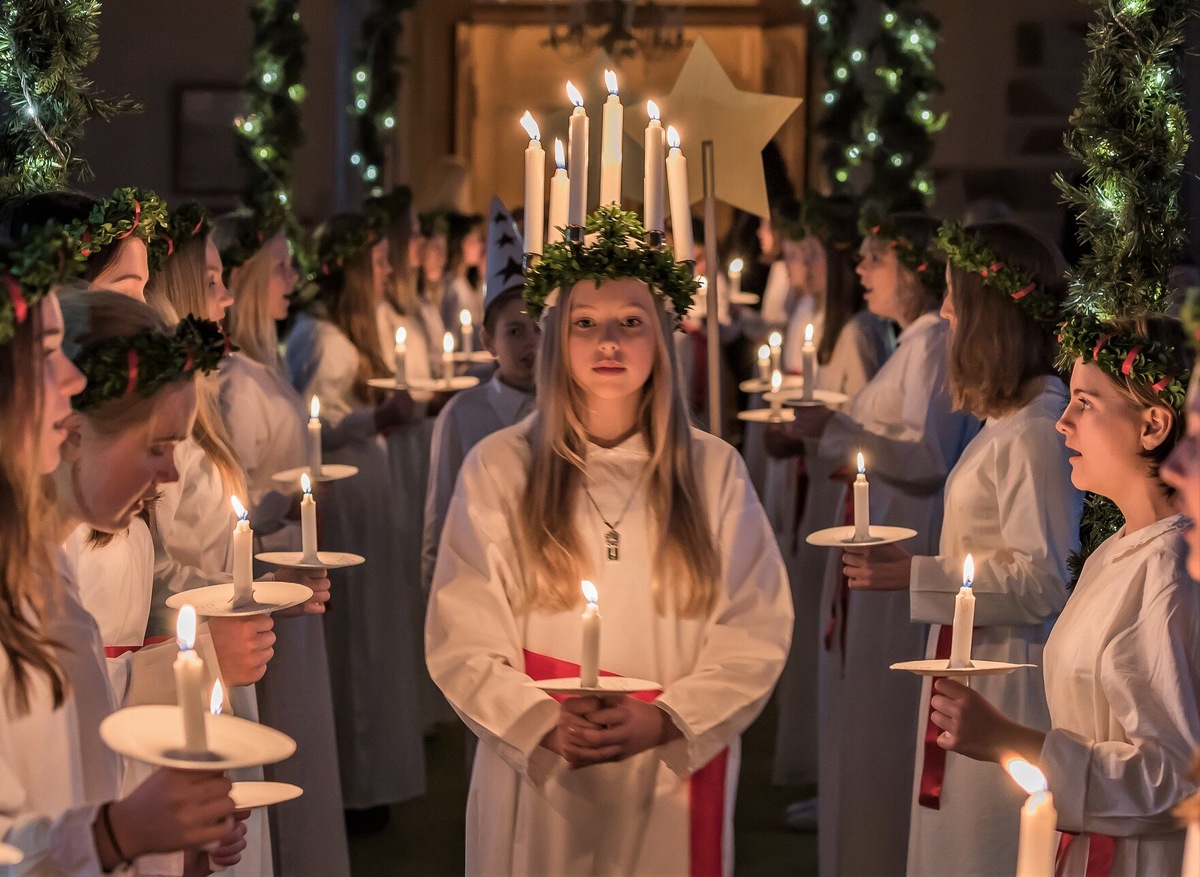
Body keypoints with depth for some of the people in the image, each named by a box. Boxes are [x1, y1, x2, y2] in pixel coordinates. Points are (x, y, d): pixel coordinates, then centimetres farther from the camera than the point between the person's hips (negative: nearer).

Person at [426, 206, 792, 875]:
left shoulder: (714, 472, 2)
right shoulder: (498, 469, -2)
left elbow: (756, 633, -1)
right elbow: (461, 640, -3)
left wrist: (663, 721, -15)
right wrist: (545, 724, -18)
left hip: (674, 777, 1)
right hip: (538, 779, -1)